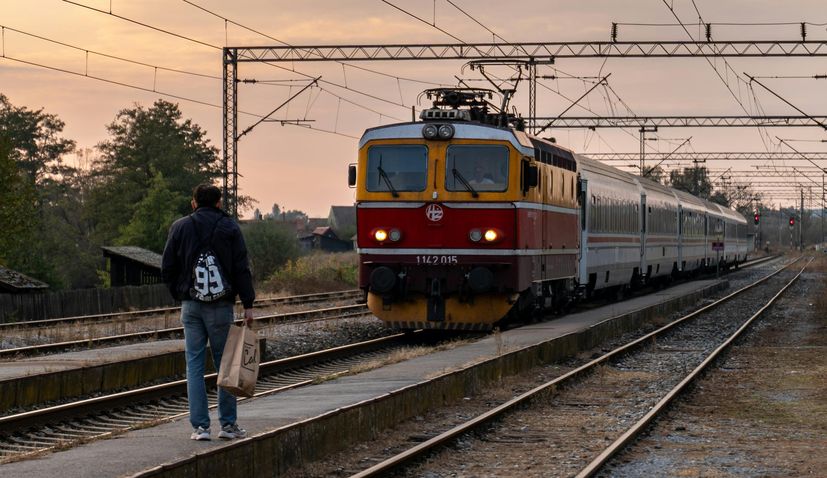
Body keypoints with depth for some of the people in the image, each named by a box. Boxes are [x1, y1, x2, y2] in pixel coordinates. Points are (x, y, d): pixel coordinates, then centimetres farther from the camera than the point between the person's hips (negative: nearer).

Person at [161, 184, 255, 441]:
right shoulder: (229, 228, 1)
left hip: (190, 306, 1)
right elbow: (242, 269, -3)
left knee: (194, 365, 4)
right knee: (225, 364, 7)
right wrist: (248, 305, -2)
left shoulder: (179, 227, 5)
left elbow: (167, 268, 5)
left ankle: (200, 426, -1)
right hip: (221, 306, -1)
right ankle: (228, 424, 8)